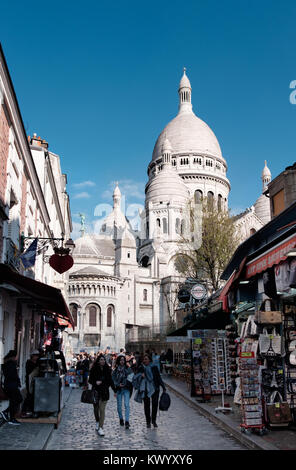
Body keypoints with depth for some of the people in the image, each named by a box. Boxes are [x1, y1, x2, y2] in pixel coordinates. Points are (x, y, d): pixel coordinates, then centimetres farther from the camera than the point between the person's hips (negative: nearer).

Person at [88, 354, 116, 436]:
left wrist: (114, 390, 10)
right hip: (96, 391, 0)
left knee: (102, 409, -6)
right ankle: (97, 422, 39)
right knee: (96, 408, 11)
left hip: (104, 392, 0)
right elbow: (90, 380, 2)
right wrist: (95, 382, -18)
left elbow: (110, 380, 11)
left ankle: (100, 428, -3)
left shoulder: (107, 369, 3)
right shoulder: (94, 369, -3)